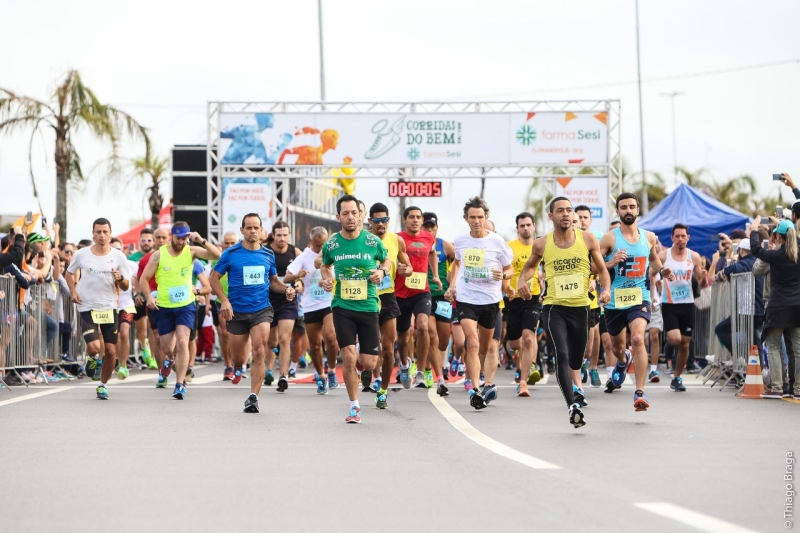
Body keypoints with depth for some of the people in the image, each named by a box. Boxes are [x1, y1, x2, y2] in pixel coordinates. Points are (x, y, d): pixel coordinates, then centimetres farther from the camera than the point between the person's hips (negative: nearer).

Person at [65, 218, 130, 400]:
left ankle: (103, 385, 24)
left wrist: (120, 279, -21)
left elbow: (125, 286, 2)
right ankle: (93, 359, 21)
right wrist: (73, 291, 0)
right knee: (94, 347, -17)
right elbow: (70, 272, 15)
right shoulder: (81, 254, -4)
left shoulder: (119, 257, -3)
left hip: (110, 308, 2)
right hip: (87, 308, -1)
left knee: (111, 351, 2)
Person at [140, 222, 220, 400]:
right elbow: (144, 279, 0)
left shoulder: (191, 251, -4)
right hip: (164, 307, 1)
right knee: (167, 348, 7)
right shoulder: (159, 255, -4)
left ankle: (180, 384, -13)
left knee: (182, 342, -17)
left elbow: (217, 255, -15)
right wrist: (149, 296, -16)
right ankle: (169, 358, 47)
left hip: (186, 306, -1)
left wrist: (201, 241, -26)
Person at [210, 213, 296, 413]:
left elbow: (274, 280, 17)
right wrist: (224, 301, -14)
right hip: (237, 312, -1)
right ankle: (239, 367, 47)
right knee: (238, 357, 9)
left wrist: (286, 289, -4)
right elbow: (214, 278, -1)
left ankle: (253, 397, -13)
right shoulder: (231, 254, -4)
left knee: (259, 353, -16)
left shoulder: (268, 254, 5)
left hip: (261, 310, 1)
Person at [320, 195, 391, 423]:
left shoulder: (372, 241, -5)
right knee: (348, 357, -12)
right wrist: (326, 279, -3)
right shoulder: (331, 244, -2)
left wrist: (382, 272, -8)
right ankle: (354, 406, 5)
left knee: (369, 364, -1)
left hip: (368, 307, 0)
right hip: (342, 307, 0)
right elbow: (325, 265, 18)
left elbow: (387, 260, 14)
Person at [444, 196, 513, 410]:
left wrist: (502, 275, -19)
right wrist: (452, 286, 9)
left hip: (490, 300, 0)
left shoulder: (497, 242, -7)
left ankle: (488, 384, 34)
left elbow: (510, 269, 3)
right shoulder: (460, 241, 0)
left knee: (484, 348, 14)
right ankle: (475, 392, -20)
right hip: (465, 298, 0)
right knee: (472, 343, -16)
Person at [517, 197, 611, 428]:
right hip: (554, 307, -2)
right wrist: (522, 280, -1)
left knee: (575, 361, 13)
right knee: (562, 356, -20)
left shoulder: (587, 239, 0)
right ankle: (572, 405, -26)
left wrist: (606, 289, -10)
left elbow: (602, 269, 8)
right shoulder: (542, 244, 0)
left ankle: (570, 384, 49)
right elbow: (530, 265, 20)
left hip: (580, 307, 2)